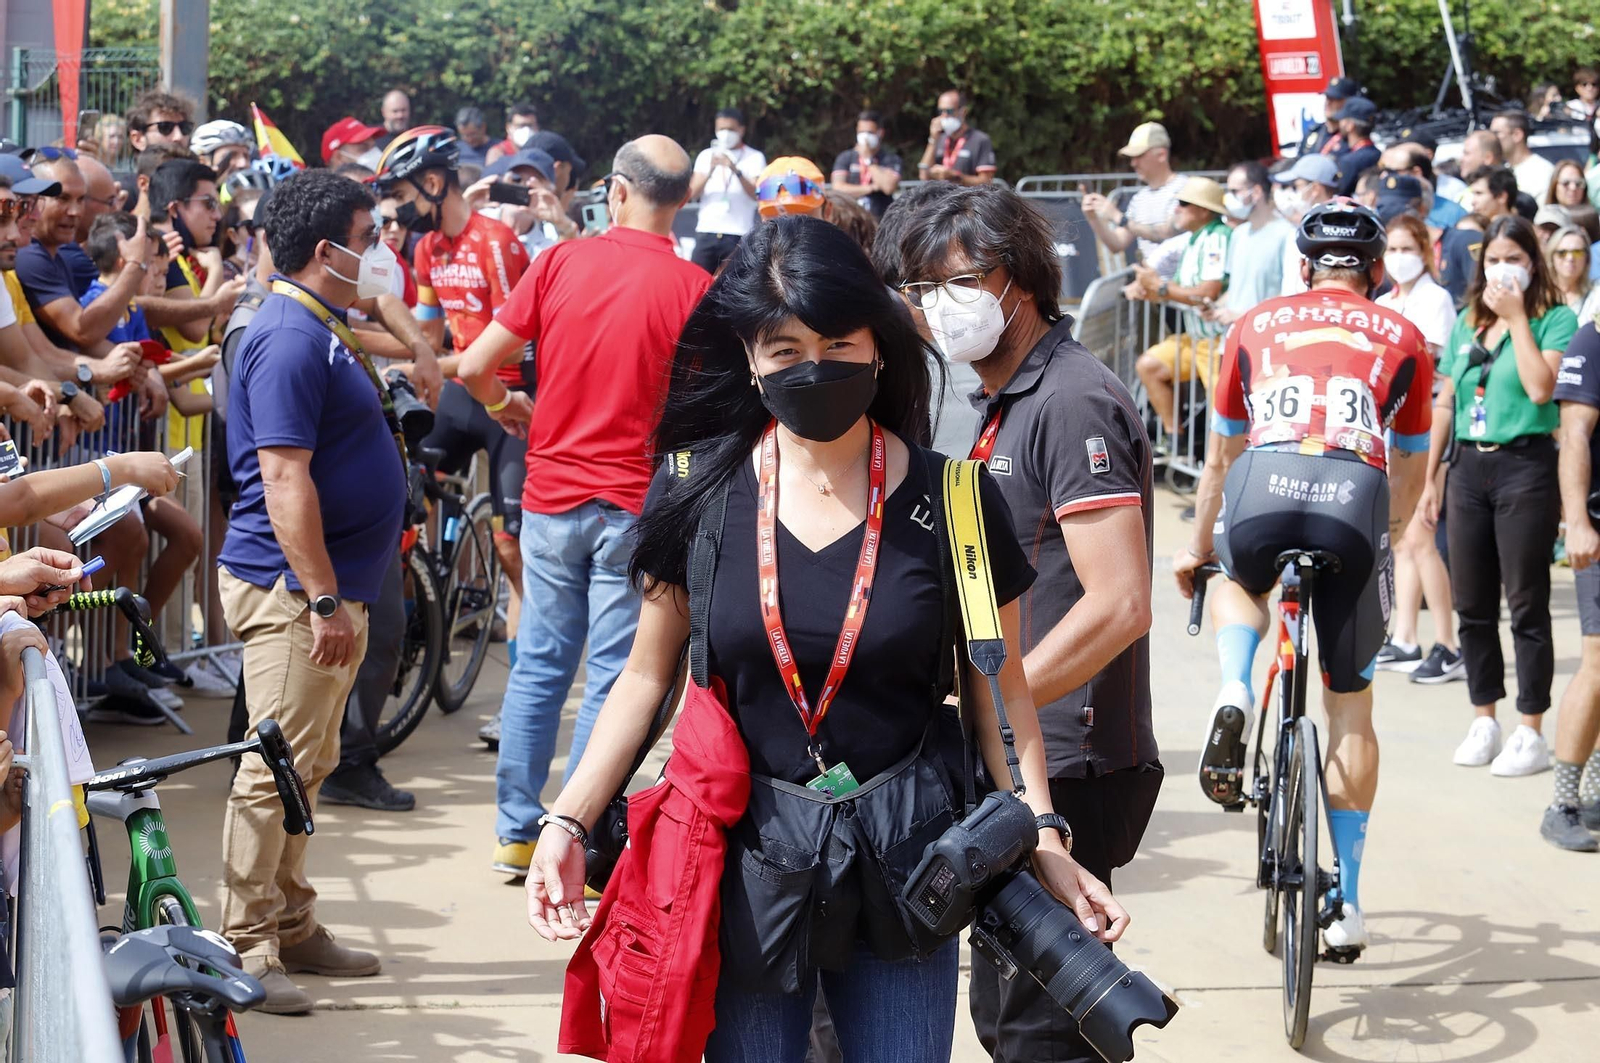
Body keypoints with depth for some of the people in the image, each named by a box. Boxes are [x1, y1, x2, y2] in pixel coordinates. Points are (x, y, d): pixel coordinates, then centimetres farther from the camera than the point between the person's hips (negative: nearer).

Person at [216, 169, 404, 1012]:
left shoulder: (320, 332, 15)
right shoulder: (289, 341, -18)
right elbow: (285, 478, -24)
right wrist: (325, 600, -25)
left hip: (329, 586, 11)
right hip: (294, 588, -11)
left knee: (309, 764, 16)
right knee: (277, 768, -7)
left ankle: (292, 926, 25)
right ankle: (245, 948, -3)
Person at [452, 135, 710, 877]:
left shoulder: (560, 263, -3)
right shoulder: (694, 288, -10)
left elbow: (475, 367, -3)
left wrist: (506, 407, 17)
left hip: (552, 493, 3)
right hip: (637, 503, -3)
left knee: (540, 663, 15)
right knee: (612, 677, 3)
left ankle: (516, 831, 20)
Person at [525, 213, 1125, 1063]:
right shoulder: (700, 492, -2)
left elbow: (998, 690, 2)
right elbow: (648, 677, 4)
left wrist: (1042, 839, -10)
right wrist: (567, 821, -5)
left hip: (898, 869, 0)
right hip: (743, 865, 1)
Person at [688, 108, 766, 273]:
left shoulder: (754, 158, 6)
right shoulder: (706, 156, 13)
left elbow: (756, 194, -7)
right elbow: (693, 194, 4)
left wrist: (736, 170, -22)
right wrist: (710, 170, -13)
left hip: (738, 235, -2)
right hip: (706, 232, 2)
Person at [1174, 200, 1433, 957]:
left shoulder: (1255, 327, 24)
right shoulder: (1402, 339, 24)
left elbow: (1221, 454, 35)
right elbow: (1409, 469, 33)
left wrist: (1197, 546, 48)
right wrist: (1388, 540, 52)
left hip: (1263, 487, 0)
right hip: (1356, 497, 0)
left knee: (1238, 581, 37)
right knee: (1351, 712, 14)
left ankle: (1235, 697, 7)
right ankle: (1347, 903, 14)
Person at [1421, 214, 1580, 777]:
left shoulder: (1556, 319, -3)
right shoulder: (1467, 321, 12)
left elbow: (1540, 387, -18)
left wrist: (1518, 319, -12)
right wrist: (1430, 479, 13)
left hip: (1526, 467, -5)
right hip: (1468, 467, 5)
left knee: (1526, 605, -2)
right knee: (1472, 604, 9)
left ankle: (1531, 732, 4)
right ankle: (1484, 720, 20)